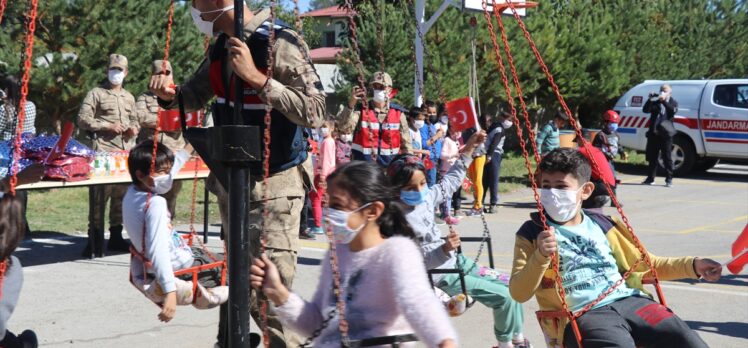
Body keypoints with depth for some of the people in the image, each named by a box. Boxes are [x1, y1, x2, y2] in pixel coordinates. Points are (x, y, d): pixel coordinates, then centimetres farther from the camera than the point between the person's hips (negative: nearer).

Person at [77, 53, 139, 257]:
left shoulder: (129, 97, 22)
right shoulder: (96, 94, 3)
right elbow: (82, 120, -3)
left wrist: (134, 128, 8)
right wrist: (108, 127, -12)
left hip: (126, 151, 6)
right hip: (103, 151, -6)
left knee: (122, 194, 8)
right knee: (99, 195, -10)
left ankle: (116, 236, 18)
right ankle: (95, 240, -7)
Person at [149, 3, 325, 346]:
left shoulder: (281, 43, -17)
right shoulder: (220, 47, 6)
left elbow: (314, 112, -24)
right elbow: (196, 95, 20)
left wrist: (256, 77, -27)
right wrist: (170, 93, -3)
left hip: (274, 185, -8)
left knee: (266, 296, -10)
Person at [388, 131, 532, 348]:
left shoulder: (426, 198, -3)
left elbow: (450, 182, 14)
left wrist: (469, 149, 12)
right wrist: (445, 249, -40)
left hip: (455, 261, 8)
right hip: (440, 277, -8)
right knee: (505, 296, -9)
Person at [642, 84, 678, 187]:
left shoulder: (673, 102, 8)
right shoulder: (655, 102, 14)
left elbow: (673, 110, -13)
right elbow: (645, 109, 0)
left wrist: (664, 101, -21)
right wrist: (650, 99, -12)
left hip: (665, 133, -3)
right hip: (654, 132, 3)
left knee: (667, 157, -2)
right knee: (652, 156, 9)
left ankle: (669, 179, -1)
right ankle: (650, 178, 17)